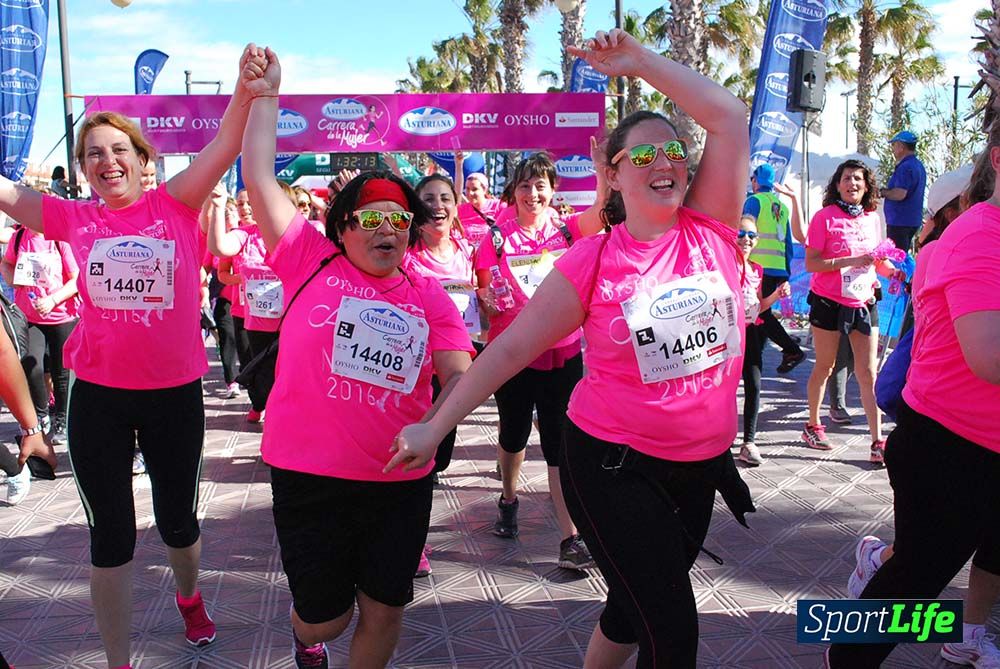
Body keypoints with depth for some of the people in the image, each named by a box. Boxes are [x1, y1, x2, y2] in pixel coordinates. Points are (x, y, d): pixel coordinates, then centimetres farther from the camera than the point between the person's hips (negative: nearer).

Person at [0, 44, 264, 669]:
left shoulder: (175, 205, -4)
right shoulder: (74, 219, 1)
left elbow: (225, 147, -15)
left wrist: (249, 84, -29)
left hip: (175, 392, -1)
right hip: (97, 396, 1)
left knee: (178, 519, 17)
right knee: (111, 534, 9)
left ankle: (190, 597, 50)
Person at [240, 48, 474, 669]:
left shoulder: (430, 296, 5)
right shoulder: (311, 263, -1)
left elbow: (459, 374, -3)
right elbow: (260, 179, -1)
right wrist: (265, 97, 0)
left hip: (400, 481, 2)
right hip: (309, 476, -1)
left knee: (384, 611, 12)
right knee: (325, 615, 12)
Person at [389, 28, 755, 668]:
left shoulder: (710, 231, -4)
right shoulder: (590, 262, -12)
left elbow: (730, 118, -10)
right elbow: (511, 348, -9)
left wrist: (640, 59, -10)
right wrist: (435, 427, -10)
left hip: (703, 464, 4)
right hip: (616, 468, -4)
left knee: (636, 606, 23)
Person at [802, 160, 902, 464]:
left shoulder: (873, 218, 7)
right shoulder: (826, 217, -9)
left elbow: (873, 259, 18)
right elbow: (811, 263, -15)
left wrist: (890, 269, -1)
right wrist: (851, 261, -23)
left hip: (864, 303, 4)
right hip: (829, 303, -4)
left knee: (868, 374, 3)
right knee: (825, 367, 9)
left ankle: (878, 442, 8)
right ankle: (813, 426, 29)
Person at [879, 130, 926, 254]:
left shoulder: (905, 167, -17)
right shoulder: (918, 165, 16)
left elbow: (899, 194, -26)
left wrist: (882, 192, -9)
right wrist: (887, 190, 15)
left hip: (900, 221, -10)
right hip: (913, 220, 10)